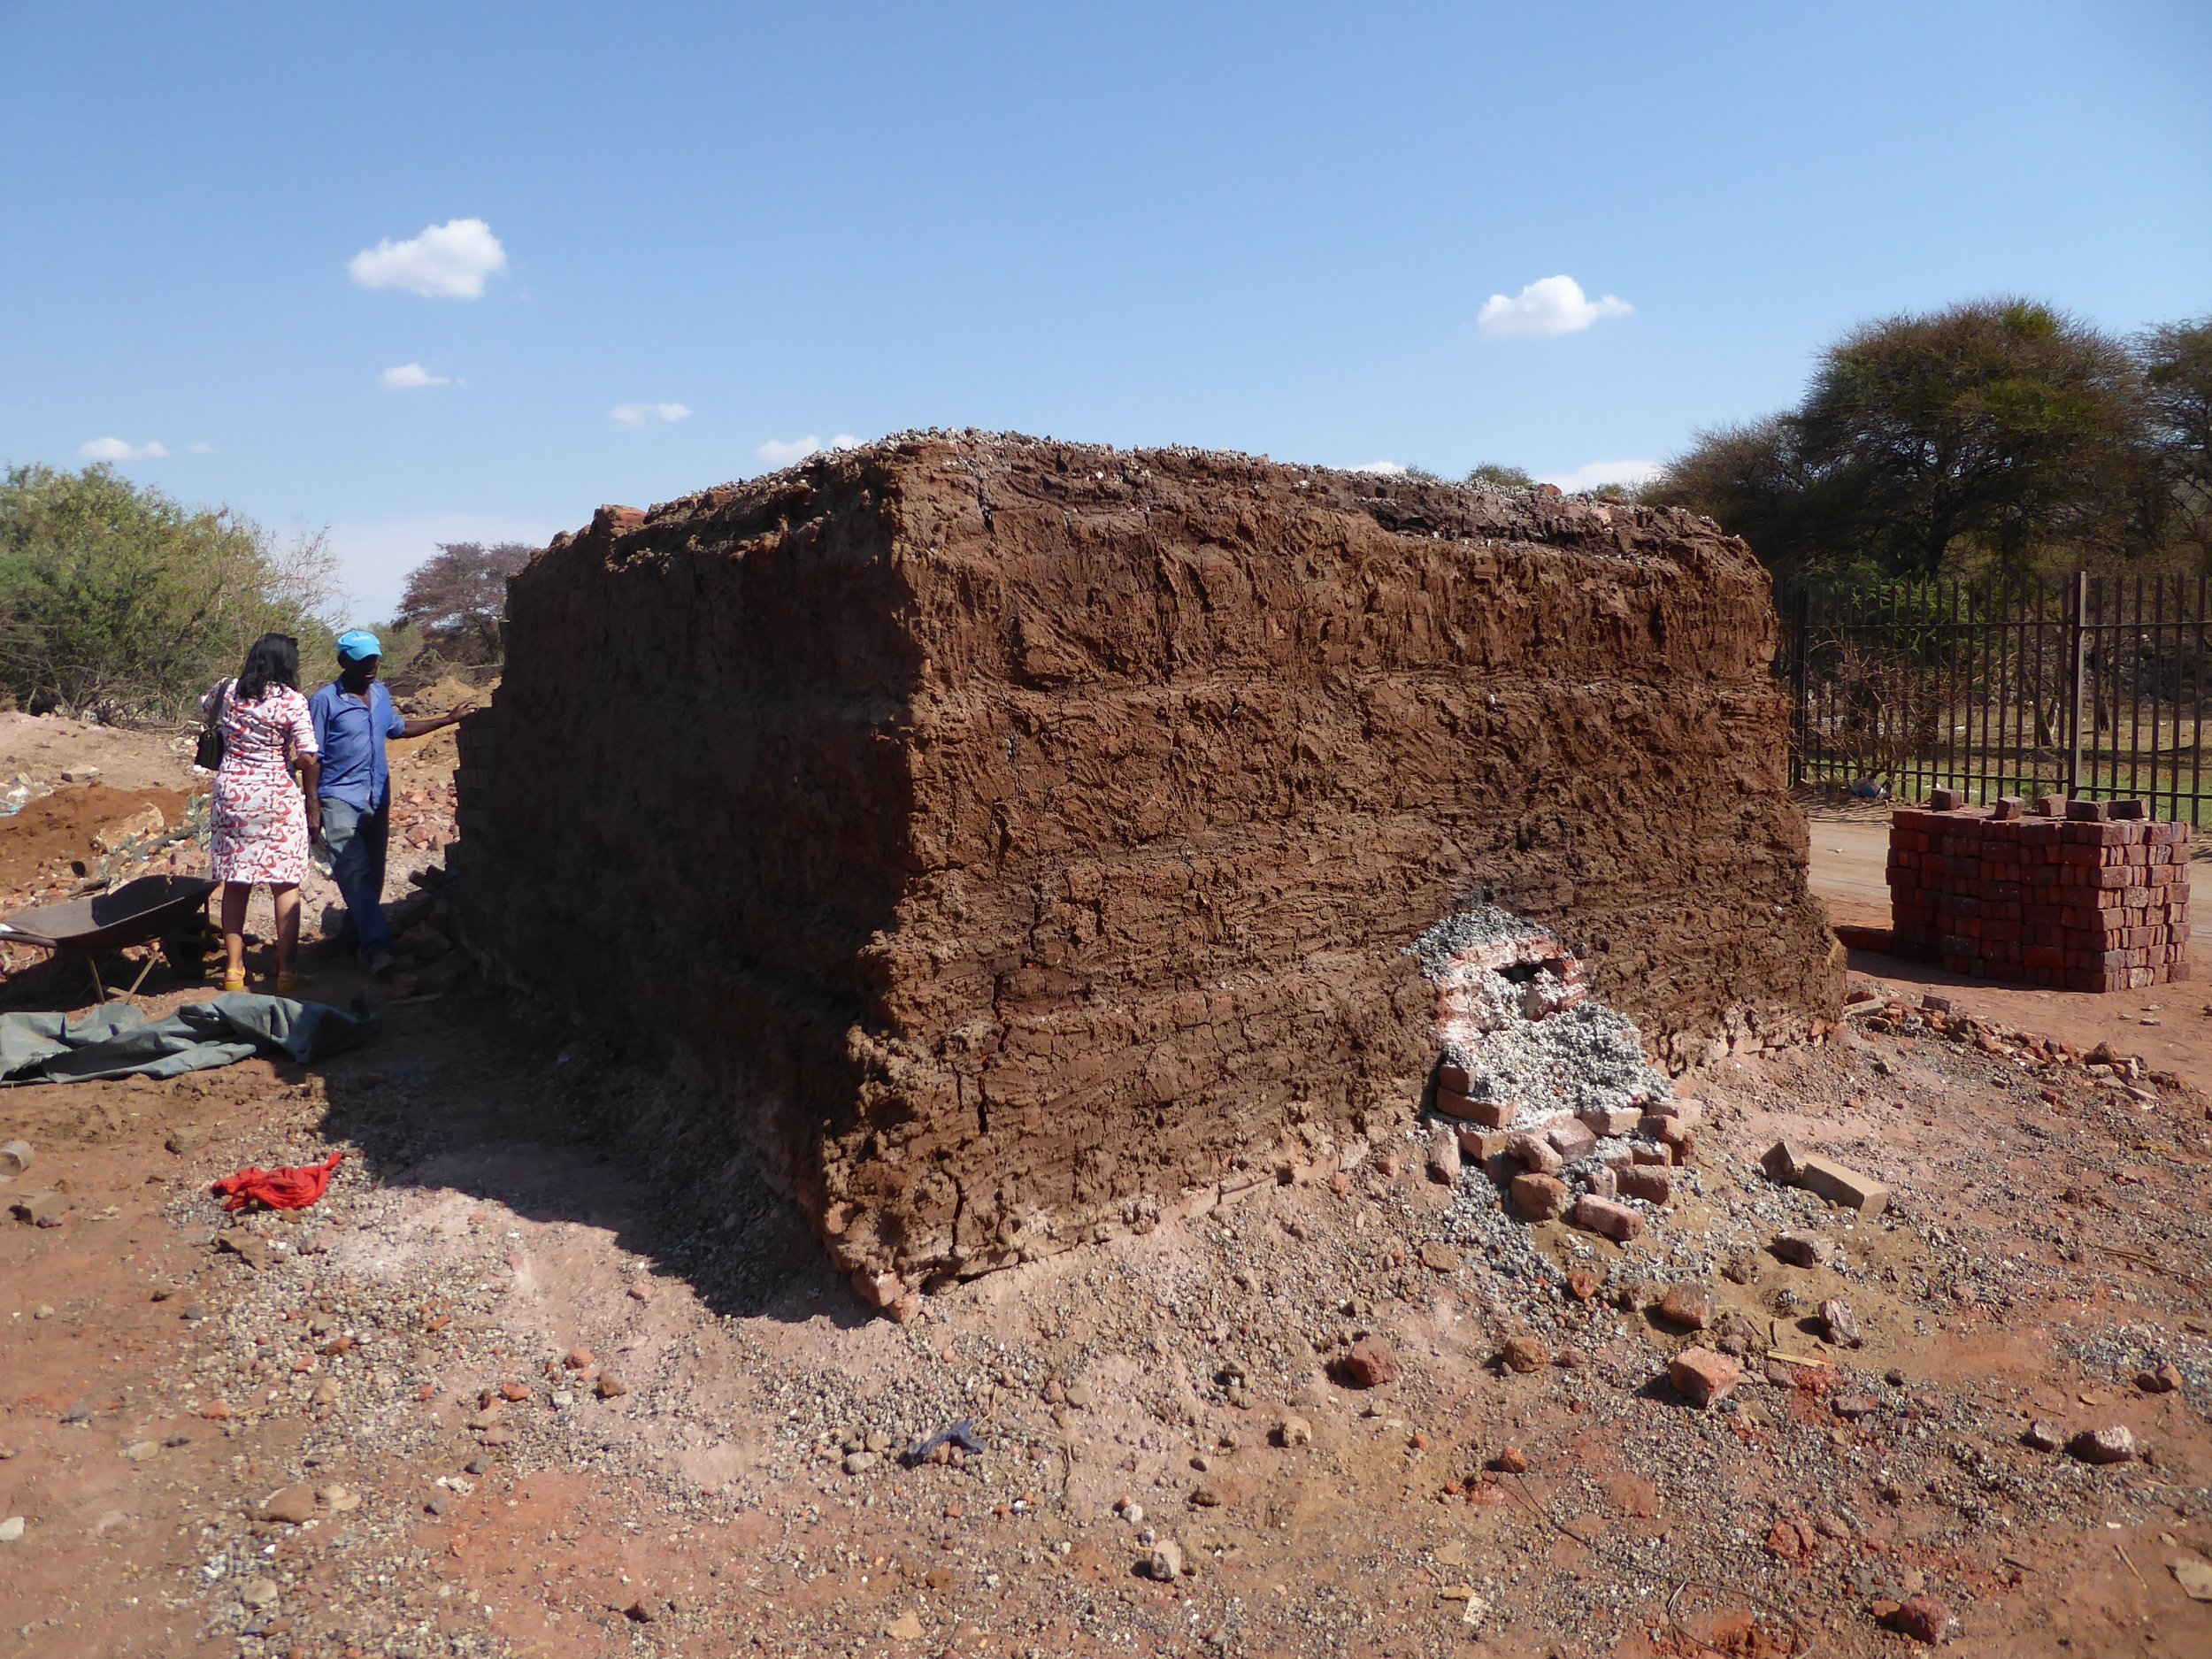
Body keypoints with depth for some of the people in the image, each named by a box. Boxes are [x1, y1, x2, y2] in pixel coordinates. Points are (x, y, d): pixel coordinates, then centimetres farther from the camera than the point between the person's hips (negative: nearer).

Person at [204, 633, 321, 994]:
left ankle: (233, 968, 17)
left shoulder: (228, 691, 5)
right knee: (285, 885, 2)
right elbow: (307, 758, -13)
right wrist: (312, 802, -3)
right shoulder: (292, 702, -10)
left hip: (231, 790, 4)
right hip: (278, 795, -4)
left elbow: (206, 708, 29)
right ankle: (285, 970, 3)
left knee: (235, 883, 11)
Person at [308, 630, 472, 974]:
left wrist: (448, 719, 24)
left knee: (373, 873, 11)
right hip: (341, 799, -7)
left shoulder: (380, 694, 10)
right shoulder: (324, 700, -9)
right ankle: (376, 946, -25)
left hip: (377, 800, 7)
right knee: (355, 873, -16)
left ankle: (354, 933, 27)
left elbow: (398, 728, 28)